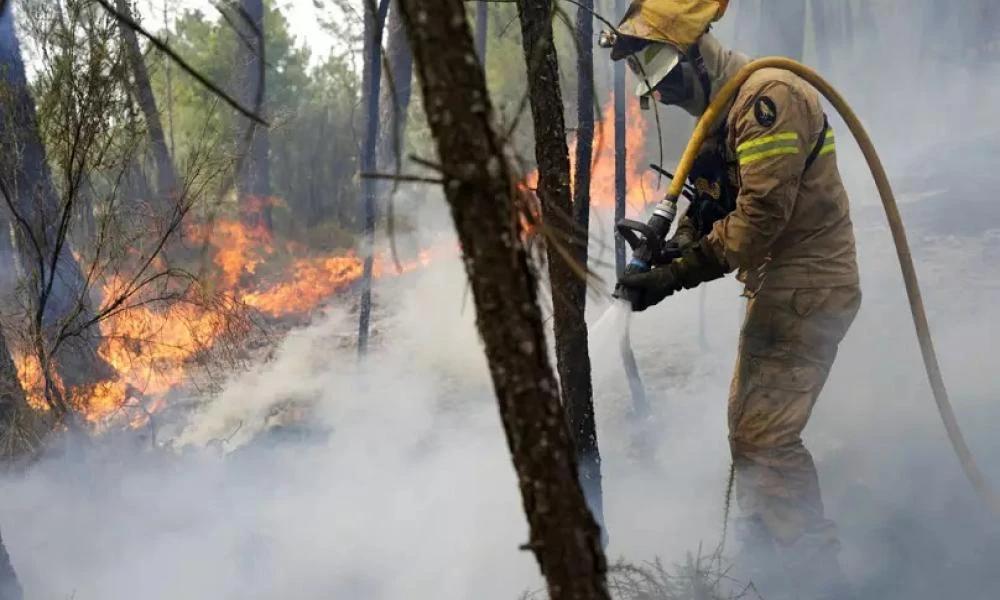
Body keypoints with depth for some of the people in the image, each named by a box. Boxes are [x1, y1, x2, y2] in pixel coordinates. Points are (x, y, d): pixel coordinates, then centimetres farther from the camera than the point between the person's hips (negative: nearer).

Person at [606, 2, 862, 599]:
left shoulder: (769, 94, -19)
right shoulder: (725, 114, 15)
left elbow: (760, 217, -25)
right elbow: (713, 211, 14)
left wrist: (673, 276, -21)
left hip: (805, 290, -10)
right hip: (778, 287, 10)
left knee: (764, 437, -11)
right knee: (751, 429, 16)